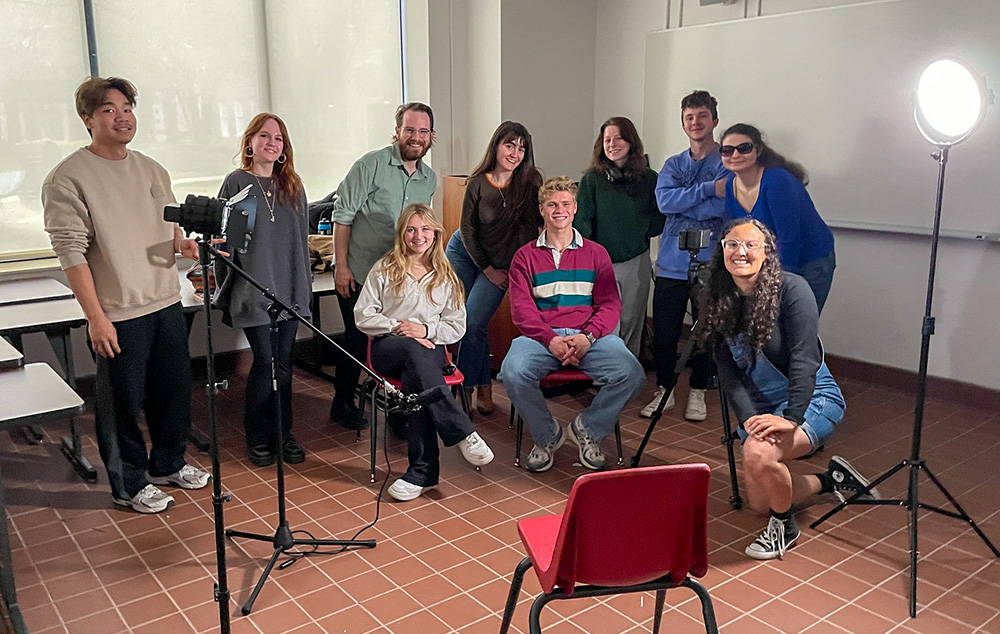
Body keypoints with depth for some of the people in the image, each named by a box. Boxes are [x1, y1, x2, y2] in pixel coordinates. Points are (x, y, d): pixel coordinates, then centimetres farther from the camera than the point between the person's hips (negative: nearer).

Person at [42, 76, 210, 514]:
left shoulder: (152, 170, 10)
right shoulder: (67, 178, -10)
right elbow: (71, 252, -14)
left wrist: (184, 243, -4)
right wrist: (96, 317, -17)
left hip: (167, 302, 7)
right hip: (117, 314, -6)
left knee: (175, 390, 16)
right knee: (123, 402, 6)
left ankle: (168, 464, 37)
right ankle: (129, 485, 24)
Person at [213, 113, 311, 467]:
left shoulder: (292, 186, 12)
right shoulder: (236, 182, -1)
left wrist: (305, 287, 14)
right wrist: (225, 292, -3)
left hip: (289, 290, 4)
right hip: (253, 290, -4)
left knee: (283, 363, 7)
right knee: (265, 362, -3)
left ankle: (283, 433, 20)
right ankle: (258, 438, 13)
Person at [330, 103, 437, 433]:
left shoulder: (429, 179, 7)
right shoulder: (372, 164, -11)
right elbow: (342, 216, -11)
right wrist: (341, 266, -14)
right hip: (357, 274, -5)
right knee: (357, 340, 4)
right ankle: (343, 403, 25)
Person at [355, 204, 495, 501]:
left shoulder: (446, 276, 16)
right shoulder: (385, 269, 12)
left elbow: (457, 327, 11)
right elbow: (363, 316, 5)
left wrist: (425, 329, -8)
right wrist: (397, 328, -10)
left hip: (429, 348, 1)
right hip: (387, 348, -1)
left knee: (414, 379, -36)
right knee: (413, 350, -39)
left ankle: (422, 471, -36)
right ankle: (463, 434, -42)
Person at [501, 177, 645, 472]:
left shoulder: (596, 253, 18)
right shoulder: (525, 256, 15)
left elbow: (610, 304, 8)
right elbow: (521, 308, 3)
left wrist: (587, 336, -13)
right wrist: (550, 340, -16)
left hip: (590, 335, 1)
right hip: (541, 335, -1)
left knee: (632, 375, -27)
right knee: (513, 373, -32)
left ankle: (588, 428, 3)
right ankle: (546, 435, -2)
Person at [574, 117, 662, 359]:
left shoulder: (649, 179, 2)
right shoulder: (592, 179, -3)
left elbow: (660, 218, 12)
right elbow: (581, 221, -5)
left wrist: (643, 232, -3)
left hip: (637, 262, 2)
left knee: (631, 323, 11)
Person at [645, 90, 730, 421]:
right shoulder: (673, 165, 12)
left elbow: (723, 206, -15)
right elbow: (664, 201, -7)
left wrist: (681, 202, -9)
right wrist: (708, 188, -14)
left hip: (711, 264, -3)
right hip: (671, 264, 3)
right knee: (664, 332, 4)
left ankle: (698, 394, 23)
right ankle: (664, 390, 20)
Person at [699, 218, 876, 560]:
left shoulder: (791, 289, -19)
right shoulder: (719, 302, -4)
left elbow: (803, 359, -24)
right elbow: (727, 371, -7)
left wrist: (792, 418, -32)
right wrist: (748, 418, -20)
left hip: (811, 396, -6)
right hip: (760, 406, 7)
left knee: (759, 452, -35)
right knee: (759, 502, 11)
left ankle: (784, 526, -6)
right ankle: (829, 478, 36)